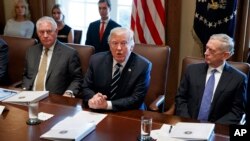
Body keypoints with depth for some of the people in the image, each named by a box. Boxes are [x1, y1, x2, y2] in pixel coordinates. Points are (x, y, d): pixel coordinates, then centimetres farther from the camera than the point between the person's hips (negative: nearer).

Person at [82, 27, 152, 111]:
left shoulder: (143, 66, -11)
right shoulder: (96, 60, -1)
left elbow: (137, 99, -14)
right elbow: (86, 88, 4)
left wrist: (107, 104, -23)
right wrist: (93, 99, -18)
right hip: (98, 113, 4)